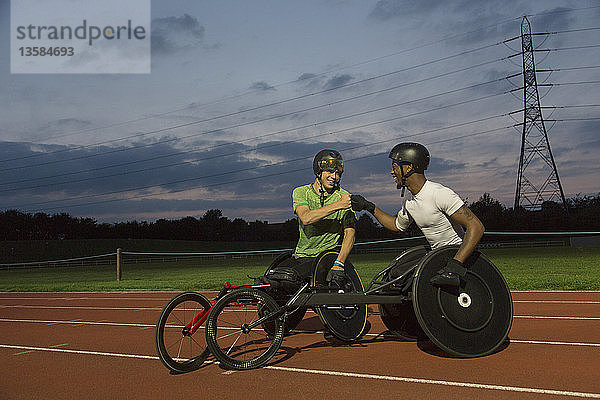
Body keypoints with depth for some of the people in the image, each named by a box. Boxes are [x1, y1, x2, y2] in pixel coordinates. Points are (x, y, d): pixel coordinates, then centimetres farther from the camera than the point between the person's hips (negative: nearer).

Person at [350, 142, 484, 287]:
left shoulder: (440, 194, -21)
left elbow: (476, 227, -25)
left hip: (461, 255, -7)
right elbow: (397, 225, 26)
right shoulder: (409, 203, 5)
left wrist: (455, 265, -35)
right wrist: (369, 207, 17)